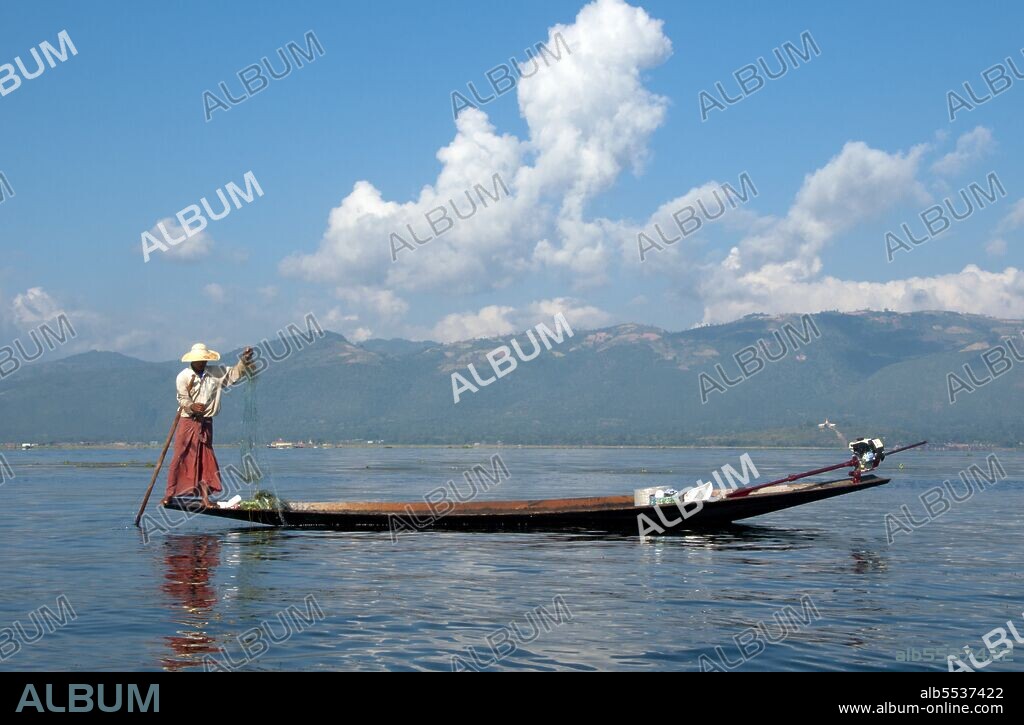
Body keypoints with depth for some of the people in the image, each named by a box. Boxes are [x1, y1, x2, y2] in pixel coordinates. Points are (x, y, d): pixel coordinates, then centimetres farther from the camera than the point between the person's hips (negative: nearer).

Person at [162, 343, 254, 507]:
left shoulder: (215, 372, 6)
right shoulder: (183, 376, -6)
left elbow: (233, 374, 12)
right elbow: (183, 399, -13)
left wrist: (244, 361, -3)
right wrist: (192, 407, -34)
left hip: (206, 423, 4)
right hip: (187, 421, -4)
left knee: (206, 459, 3)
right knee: (180, 457, -5)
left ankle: (205, 496, 5)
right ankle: (170, 493, 1)